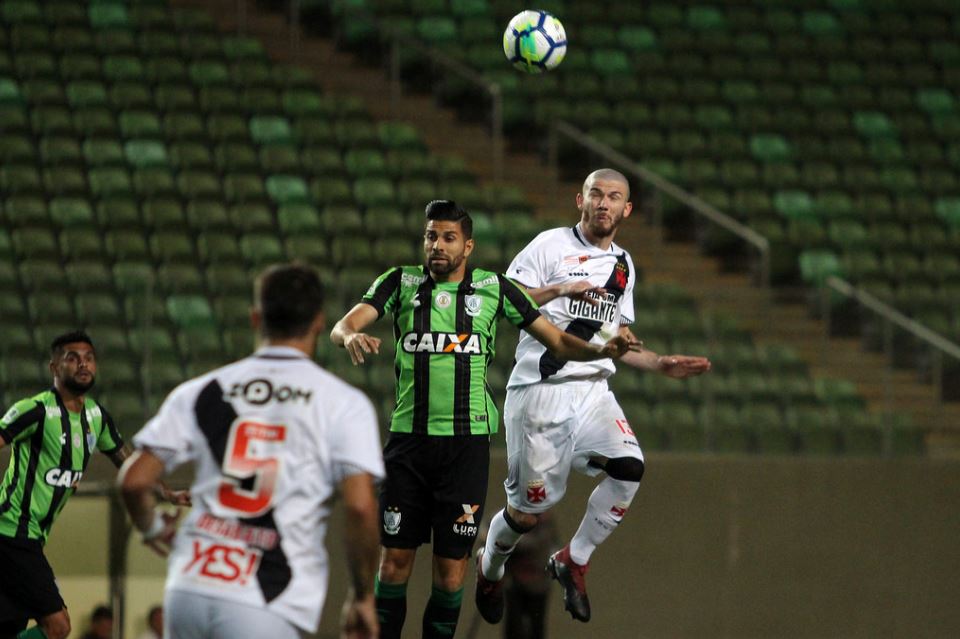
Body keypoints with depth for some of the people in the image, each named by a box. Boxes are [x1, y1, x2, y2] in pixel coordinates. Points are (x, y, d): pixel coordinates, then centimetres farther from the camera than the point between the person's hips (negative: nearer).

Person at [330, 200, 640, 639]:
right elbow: (342, 327, -6)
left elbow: (557, 341, 9)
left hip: (466, 442, 0)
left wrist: (602, 350, -10)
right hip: (408, 438, 0)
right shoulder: (400, 282, 5)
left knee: (451, 566, 0)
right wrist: (351, 337, -31)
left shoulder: (494, 288, 5)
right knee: (395, 560, 2)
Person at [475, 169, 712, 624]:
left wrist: (661, 364, 13)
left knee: (629, 467, -21)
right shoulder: (551, 246, -2)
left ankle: (574, 561, -4)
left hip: (592, 391, 5)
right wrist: (557, 290, -23)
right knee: (531, 507, -3)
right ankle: (490, 566, 29)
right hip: (541, 390, -5)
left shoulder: (623, 265, 18)